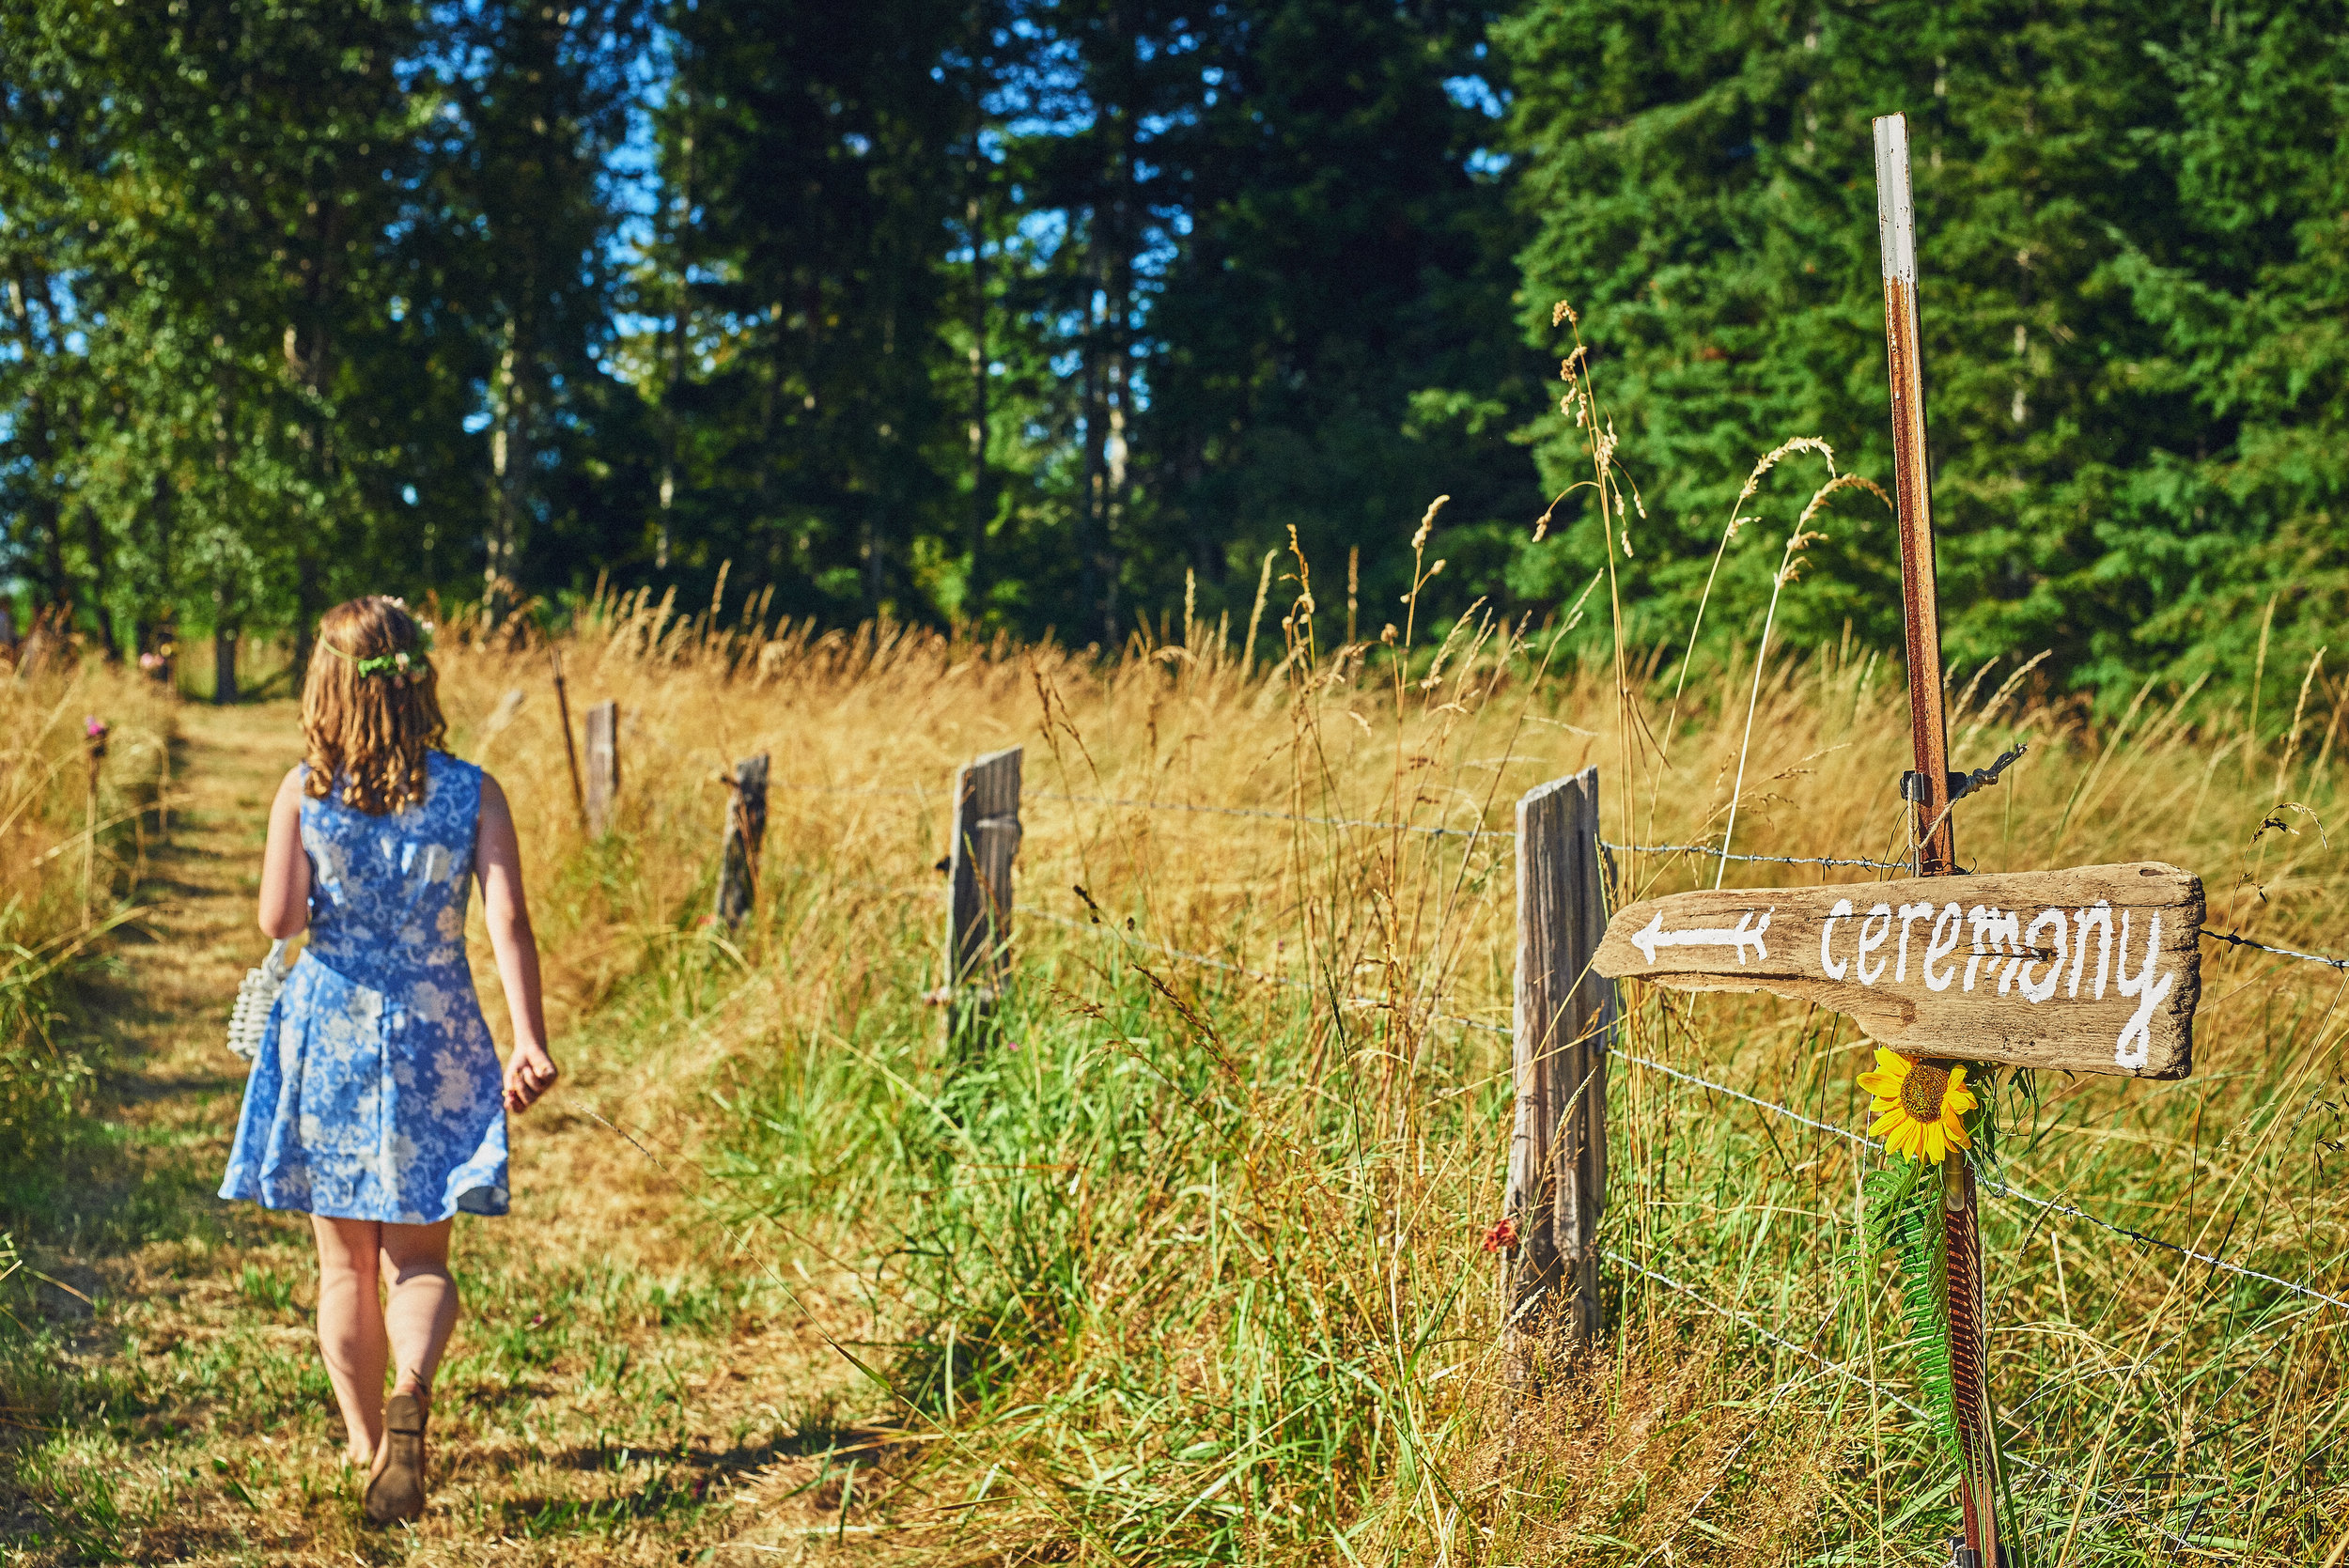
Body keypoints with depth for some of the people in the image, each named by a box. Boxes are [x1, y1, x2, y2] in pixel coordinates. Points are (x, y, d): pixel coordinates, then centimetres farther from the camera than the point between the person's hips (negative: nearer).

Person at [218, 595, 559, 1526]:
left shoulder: (303, 793, -6)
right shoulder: (472, 794, -5)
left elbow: (278, 920, -10)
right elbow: (507, 920, -13)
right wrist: (529, 1040, -15)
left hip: (328, 1033, 0)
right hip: (434, 1037, 0)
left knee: (345, 1262, 14)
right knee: (419, 1256, 8)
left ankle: (366, 1443, 23)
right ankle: (411, 1394, -21)